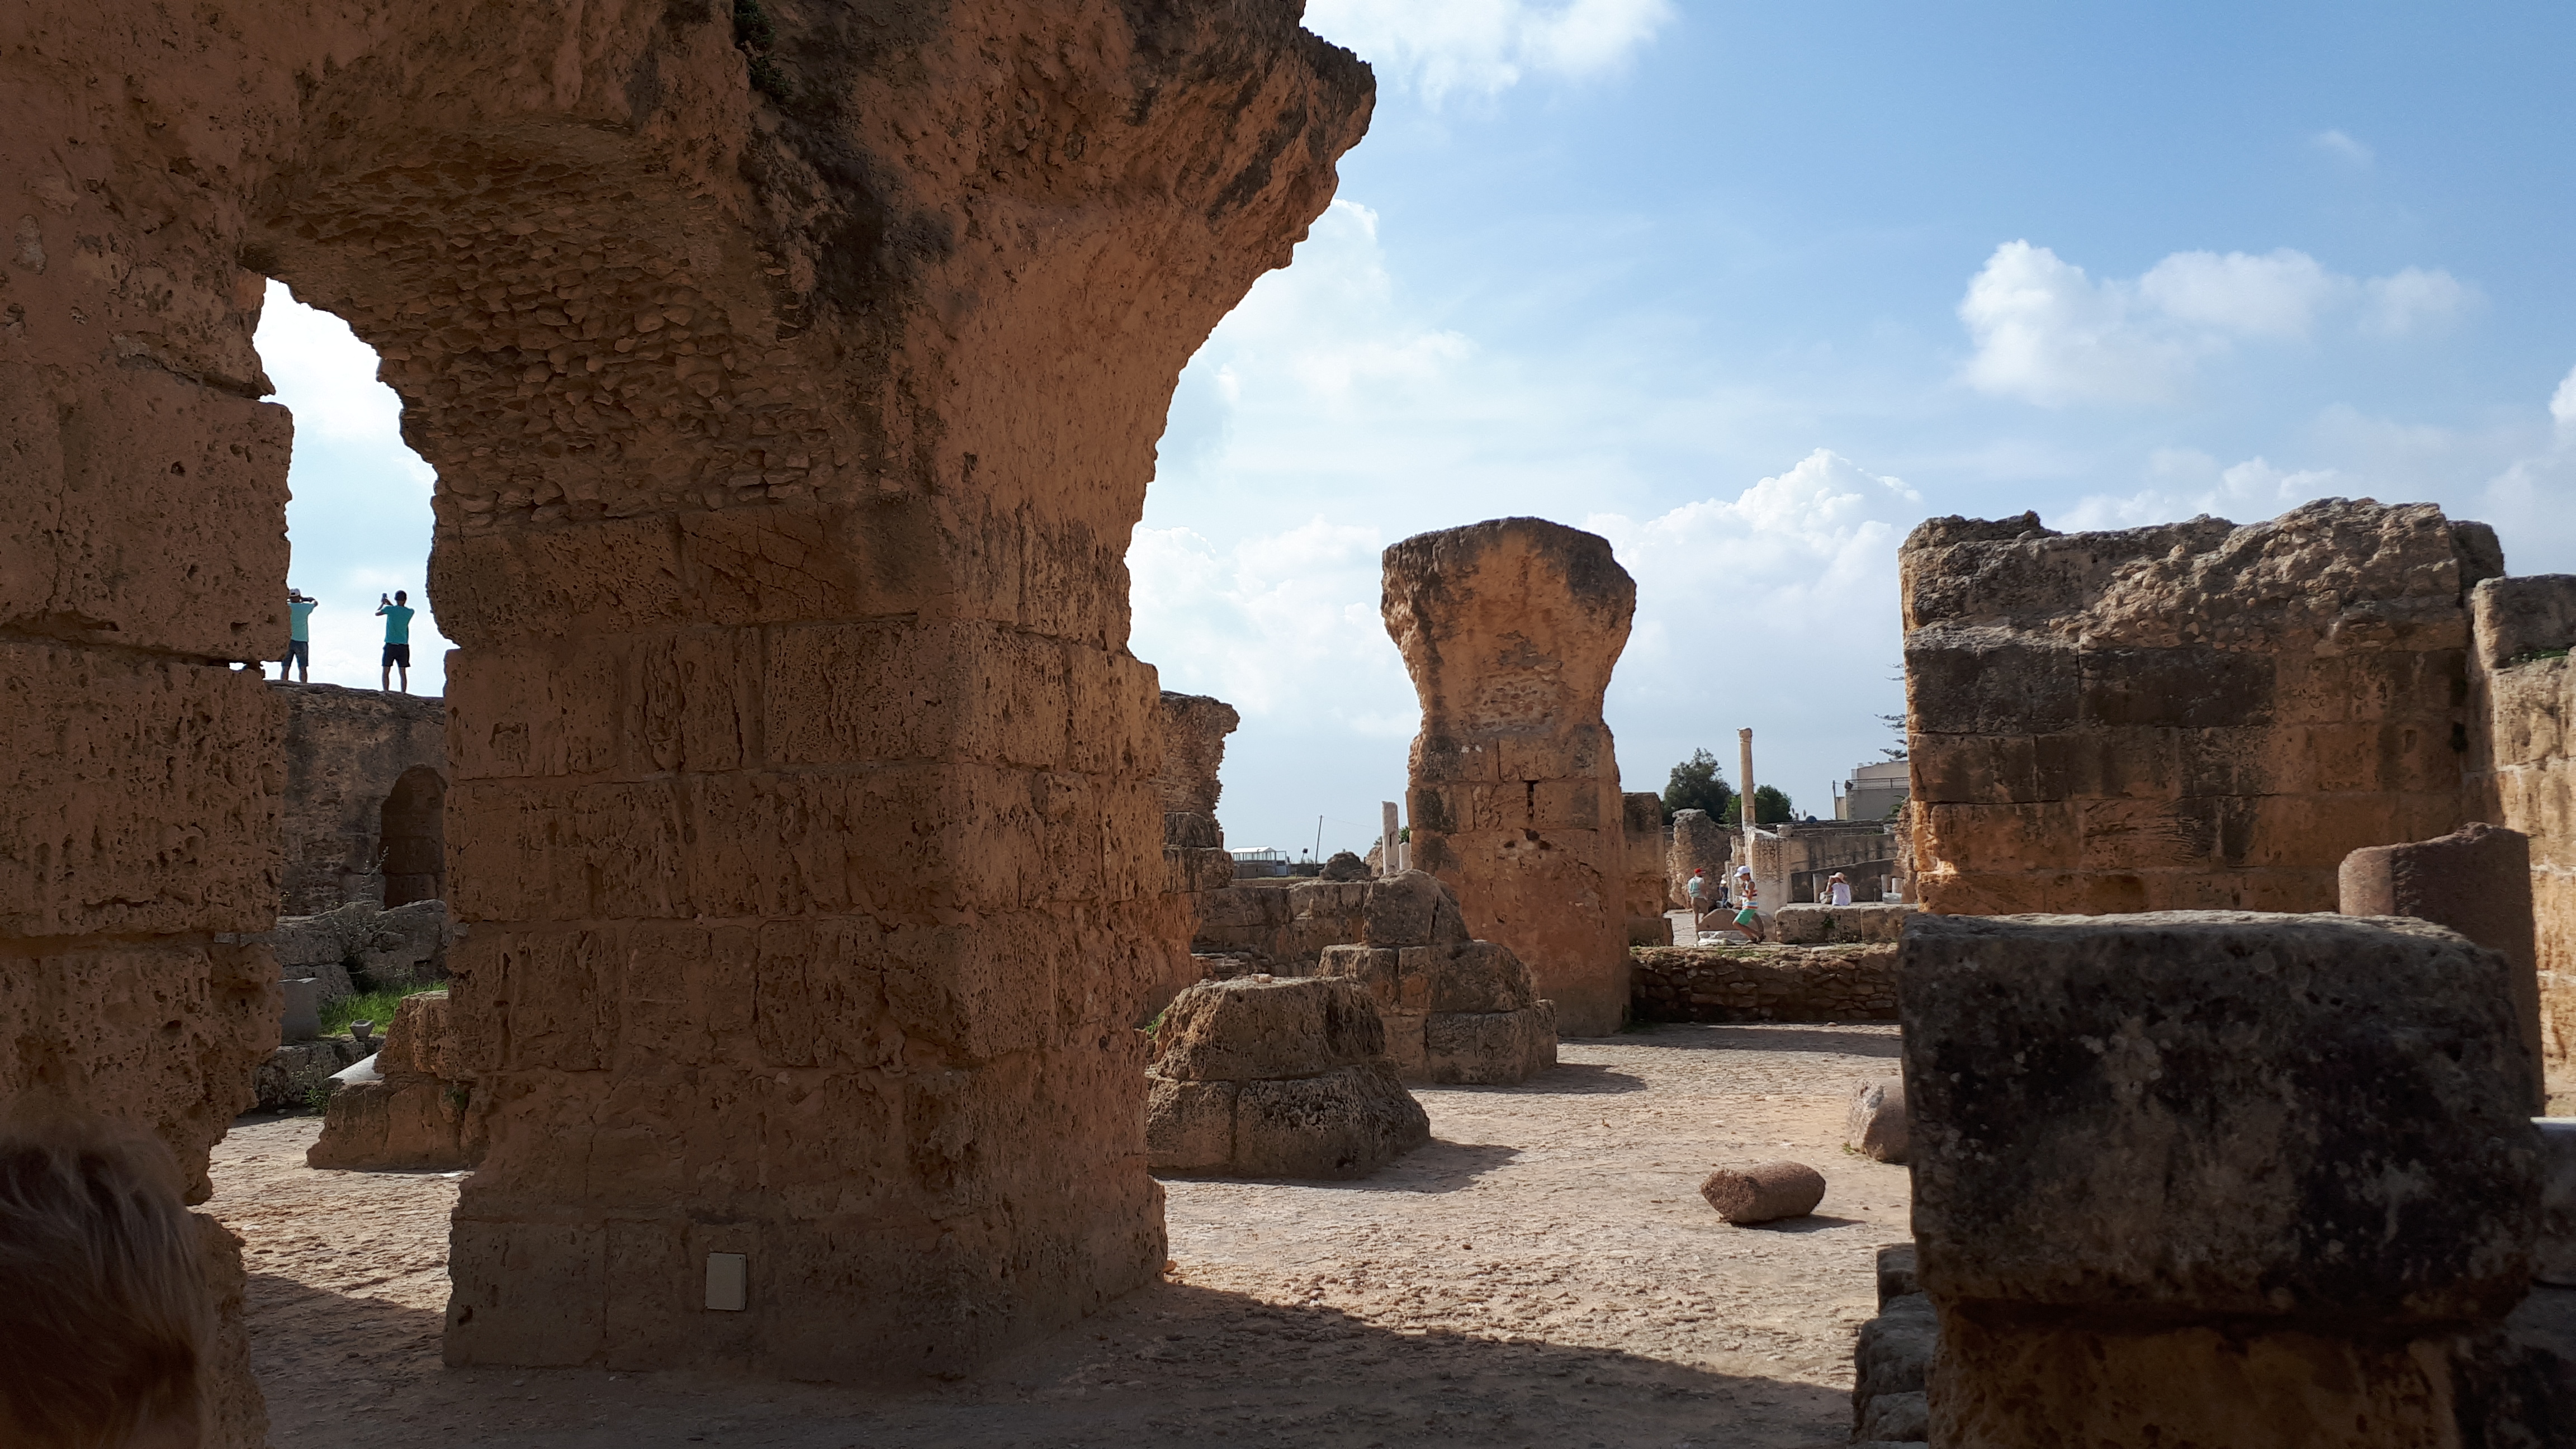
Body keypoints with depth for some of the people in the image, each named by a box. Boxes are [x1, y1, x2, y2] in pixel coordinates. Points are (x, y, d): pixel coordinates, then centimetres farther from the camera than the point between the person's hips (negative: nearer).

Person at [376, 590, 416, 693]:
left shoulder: (390, 609, -7)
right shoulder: (410, 612, 0)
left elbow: (376, 613, 14)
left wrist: (382, 603, 31)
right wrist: (390, 604, 28)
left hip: (390, 646, -2)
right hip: (403, 647, 2)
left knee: (385, 672, 4)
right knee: (403, 673, 7)